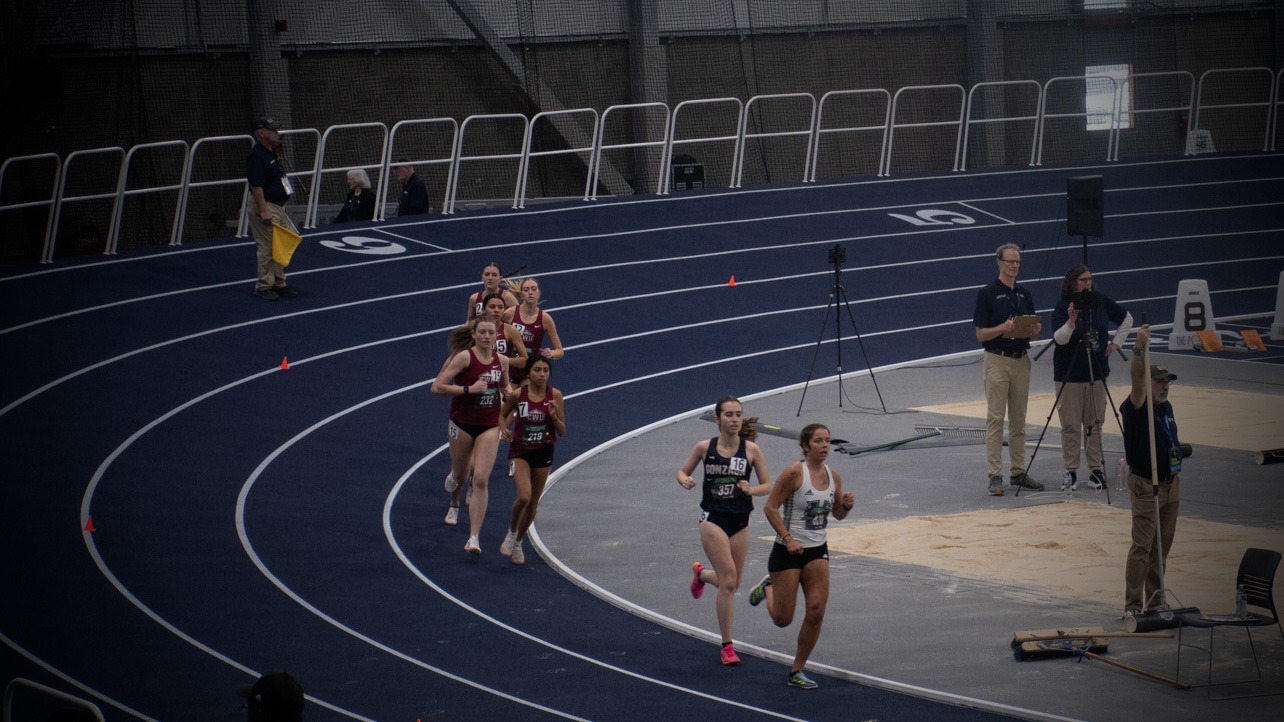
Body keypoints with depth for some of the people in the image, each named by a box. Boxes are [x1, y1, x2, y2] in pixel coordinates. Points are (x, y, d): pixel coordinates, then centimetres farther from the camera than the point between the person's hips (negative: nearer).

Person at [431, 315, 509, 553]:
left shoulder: (502, 361, 1)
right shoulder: (464, 357, -13)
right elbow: (437, 387, -18)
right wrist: (469, 389, -25)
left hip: (490, 426, 2)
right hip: (462, 424, -2)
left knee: (480, 480, -11)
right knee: (460, 475, 16)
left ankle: (474, 537, -11)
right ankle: (454, 505, 55)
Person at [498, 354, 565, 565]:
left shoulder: (555, 396, -8)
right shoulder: (517, 394, -11)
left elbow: (562, 432, -3)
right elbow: (503, 415, 8)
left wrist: (554, 416, -22)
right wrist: (504, 429, -12)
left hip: (543, 452, 2)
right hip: (520, 451, -2)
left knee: (533, 502, 10)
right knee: (524, 497, -20)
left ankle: (518, 542, 31)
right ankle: (512, 532, 8)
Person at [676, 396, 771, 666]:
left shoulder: (751, 450, -3)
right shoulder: (704, 448, -4)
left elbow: (767, 485, 3)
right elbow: (683, 471, 9)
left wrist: (752, 490, -18)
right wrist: (685, 481, -14)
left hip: (740, 521, 3)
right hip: (713, 519, -3)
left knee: (732, 583, 13)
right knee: (728, 581, -14)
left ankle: (701, 573, 49)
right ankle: (727, 646, -4)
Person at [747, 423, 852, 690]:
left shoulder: (833, 476, 3)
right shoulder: (795, 472, -15)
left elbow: (837, 514, 17)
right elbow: (770, 508, -14)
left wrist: (847, 505, -6)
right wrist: (788, 538, -20)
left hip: (817, 551, 5)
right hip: (788, 550, -5)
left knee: (816, 612, -7)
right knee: (783, 619, 2)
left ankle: (797, 671, 8)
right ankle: (767, 588, 37)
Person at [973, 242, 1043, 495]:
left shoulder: (1025, 295, 12)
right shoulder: (987, 294, -6)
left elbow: (1030, 331, 16)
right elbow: (981, 334, -8)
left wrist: (1035, 330, -7)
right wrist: (1003, 328, -24)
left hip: (1021, 360, 6)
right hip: (997, 360, -6)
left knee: (1018, 420, 9)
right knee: (995, 419, -6)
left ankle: (1018, 472, 15)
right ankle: (995, 476, -7)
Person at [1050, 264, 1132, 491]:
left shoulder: (1101, 301, 2)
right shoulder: (1062, 307, -9)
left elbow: (1126, 319, 18)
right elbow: (1059, 338, -21)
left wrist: (1116, 342, 10)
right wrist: (1070, 322, -36)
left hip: (1096, 372, 3)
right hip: (1069, 375, -3)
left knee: (1095, 423, 6)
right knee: (1071, 425, 0)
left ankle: (1095, 469, 13)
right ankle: (1071, 471, 7)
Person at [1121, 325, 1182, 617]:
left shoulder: (1166, 407, 11)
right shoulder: (1136, 407, -12)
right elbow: (1137, 379, -31)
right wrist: (1139, 349, -46)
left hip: (1170, 484, 8)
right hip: (1145, 485, -8)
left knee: (1162, 545, 12)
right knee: (1142, 546, -9)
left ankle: (1155, 598, 20)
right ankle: (1132, 604, -7)